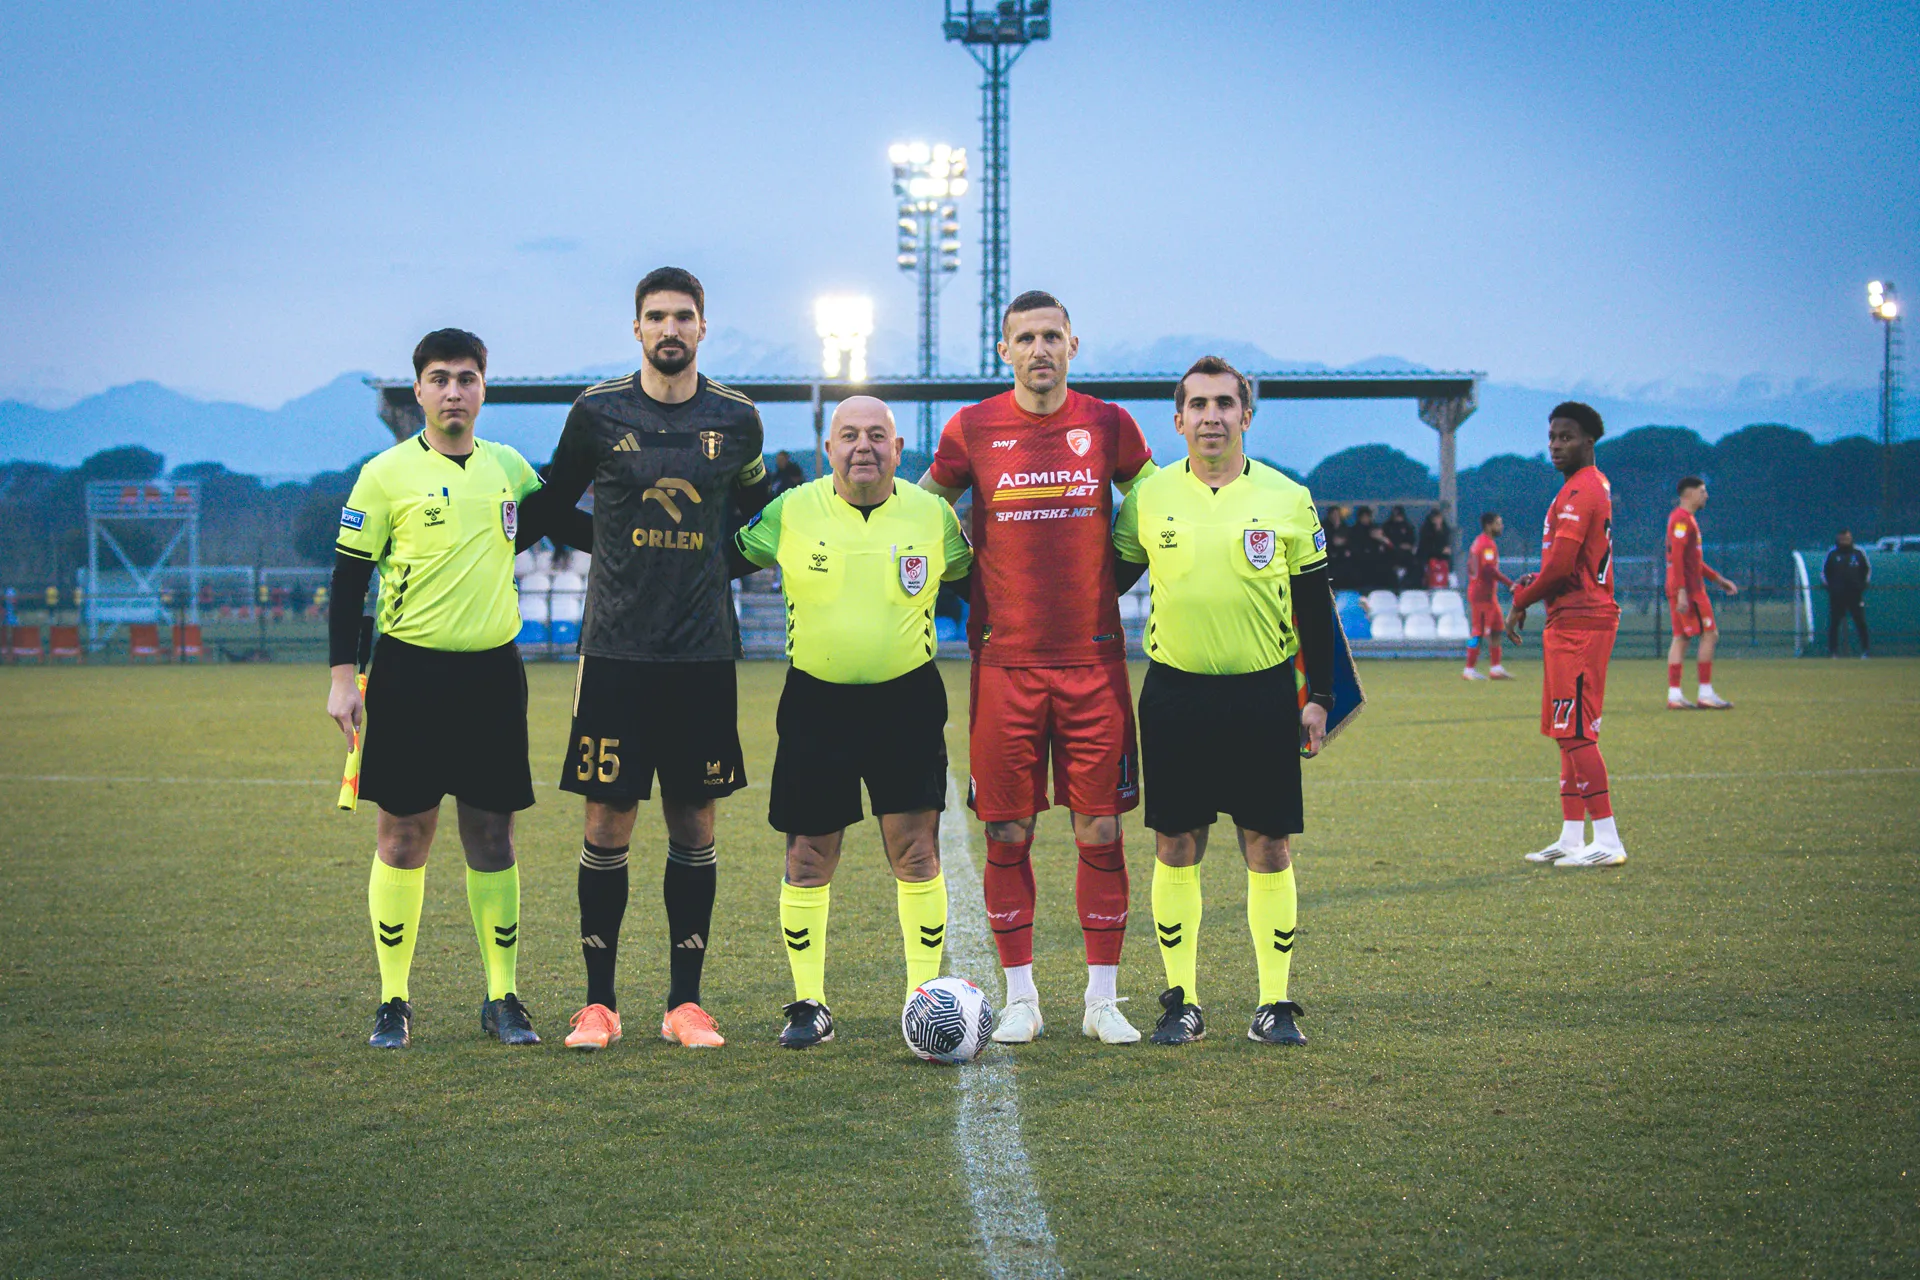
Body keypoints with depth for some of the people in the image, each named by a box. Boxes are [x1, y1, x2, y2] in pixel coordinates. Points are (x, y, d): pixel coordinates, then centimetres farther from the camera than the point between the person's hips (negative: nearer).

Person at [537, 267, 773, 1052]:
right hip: (616, 648, -1)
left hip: (704, 653, 1)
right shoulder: (598, 413, 1)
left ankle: (685, 1002, 10)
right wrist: (624, 550, 9)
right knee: (608, 824, -2)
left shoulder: (736, 420, 6)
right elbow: (554, 503, 15)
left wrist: (715, 554, 10)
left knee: (694, 826, 4)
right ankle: (598, 1002, 7)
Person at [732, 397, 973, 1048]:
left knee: (916, 852, -4)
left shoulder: (932, 514, 0)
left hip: (907, 701, 0)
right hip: (816, 702, 0)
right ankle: (808, 1005, 13)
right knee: (808, 858, 2)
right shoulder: (791, 511, -2)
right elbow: (726, 559, 9)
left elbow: (975, 574, 14)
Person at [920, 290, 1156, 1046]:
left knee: (1100, 831, 0)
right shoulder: (971, 430, 2)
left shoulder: (1110, 427, 4)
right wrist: (974, 591, 6)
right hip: (1005, 663, 0)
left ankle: (1102, 1000, 9)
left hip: (1094, 660, 0)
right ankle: (1020, 999, 12)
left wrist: (1107, 581, 8)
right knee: (1008, 834, 2)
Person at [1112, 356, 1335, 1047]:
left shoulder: (1286, 498, 2)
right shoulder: (1149, 497, 3)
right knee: (1175, 849, 3)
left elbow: (1314, 605, 5)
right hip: (1174, 695, 1)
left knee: (1269, 849, 1)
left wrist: (1318, 695, 2)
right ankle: (1181, 1002, 12)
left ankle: (1275, 1004, 9)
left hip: (1263, 692, -1)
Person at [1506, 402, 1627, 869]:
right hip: (1575, 620, 11)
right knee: (1568, 732, 13)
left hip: (1577, 623, -11)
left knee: (1575, 732, -10)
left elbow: (1560, 566, -20)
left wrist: (1521, 601, -5)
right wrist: (1531, 586, 9)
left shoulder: (1579, 493, -14)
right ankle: (1572, 838, 16)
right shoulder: (1595, 487, 19)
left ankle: (1607, 841, -10)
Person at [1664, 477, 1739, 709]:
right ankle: (1706, 694, -9)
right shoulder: (1682, 519, -12)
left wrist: (1717, 578, 25)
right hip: (1688, 588, -10)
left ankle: (1674, 695, 3)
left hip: (1682, 589, 10)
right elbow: (1677, 557, -20)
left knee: (1681, 638, 6)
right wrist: (1681, 591, -25)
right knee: (1709, 634, -8)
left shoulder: (1687, 519, 21)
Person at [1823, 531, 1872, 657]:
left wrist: (1863, 584, 9)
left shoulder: (1859, 553, 7)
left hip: (1855, 594, 0)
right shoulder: (1832, 554, 6)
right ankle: (1832, 651, 6)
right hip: (1836, 594, 0)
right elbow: (1824, 571, 14)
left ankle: (1864, 650, 2)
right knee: (1834, 623, 0)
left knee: (1861, 623, -4)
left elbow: (1868, 569, 18)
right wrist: (1828, 585, 4)